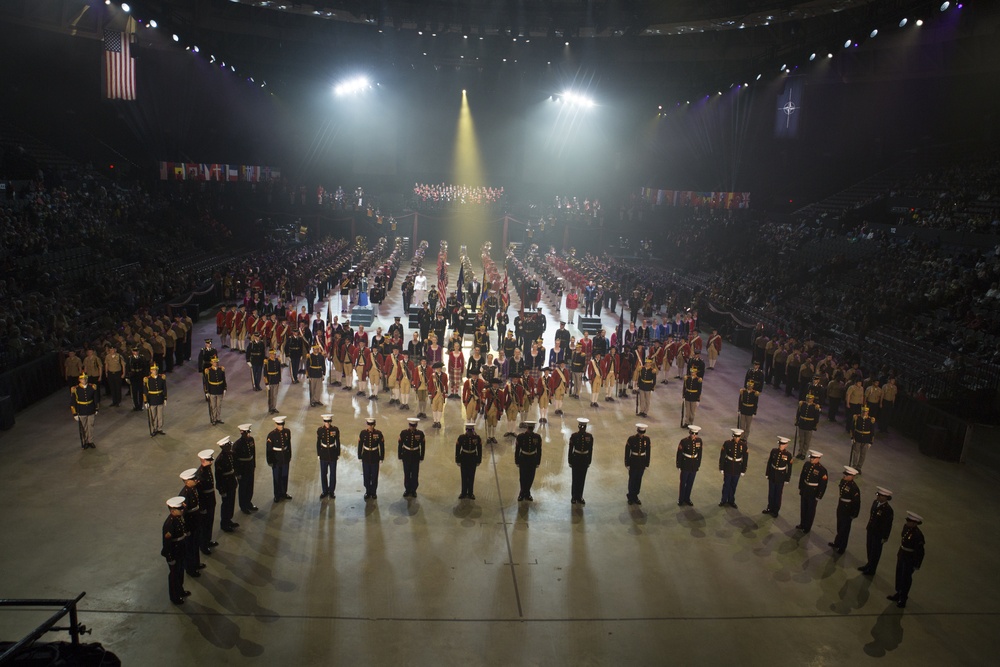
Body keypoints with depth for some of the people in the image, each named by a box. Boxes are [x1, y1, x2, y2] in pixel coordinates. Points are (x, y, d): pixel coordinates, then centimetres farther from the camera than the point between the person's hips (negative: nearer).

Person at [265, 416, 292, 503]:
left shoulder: (287, 432, -4)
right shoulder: (271, 435, -16)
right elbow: (269, 449, -10)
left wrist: (289, 456, 12)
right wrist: (270, 461, -8)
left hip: (285, 458, 4)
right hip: (276, 459, -4)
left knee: (285, 476, 16)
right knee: (277, 478, 10)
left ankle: (284, 493, 33)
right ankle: (277, 495, 25)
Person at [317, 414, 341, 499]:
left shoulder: (335, 430, -6)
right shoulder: (320, 430, -5)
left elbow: (338, 442, 1)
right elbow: (318, 443, 3)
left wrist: (338, 454, 2)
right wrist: (318, 454, 2)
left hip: (333, 453, 0)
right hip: (323, 454, 0)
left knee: (333, 473, 6)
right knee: (323, 473, 6)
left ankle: (331, 491, 18)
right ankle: (325, 491, 19)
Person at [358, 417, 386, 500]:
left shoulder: (378, 433, -9)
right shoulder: (363, 433, -6)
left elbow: (382, 446, -4)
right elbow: (360, 445, 2)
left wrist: (381, 457, -3)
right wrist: (359, 456, 3)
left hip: (375, 458, -1)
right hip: (366, 458, 1)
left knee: (374, 476, 6)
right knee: (366, 476, 8)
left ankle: (374, 492, 22)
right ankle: (368, 492, 24)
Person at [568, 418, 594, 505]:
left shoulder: (589, 436, -4)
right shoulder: (574, 436, -10)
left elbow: (590, 449, 4)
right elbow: (570, 449, -4)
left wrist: (589, 461, 5)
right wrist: (570, 461, -2)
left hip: (585, 459, 2)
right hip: (576, 459, -2)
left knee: (582, 479, 10)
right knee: (575, 479, 2)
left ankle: (579, 497, 22)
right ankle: (574, 497, 14)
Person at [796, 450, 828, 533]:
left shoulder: (822, 470, -20)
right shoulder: (807, 465, -4)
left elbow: (823, 485, -16)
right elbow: (802, 477, 8)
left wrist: (818, 496, -13)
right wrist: (800, 488, 11)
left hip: (813, 493, -5)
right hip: (804, 491, 5)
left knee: (810, 511, 13)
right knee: (803, 509, 19)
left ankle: (807, 527, 29)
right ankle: (802, 524, 38)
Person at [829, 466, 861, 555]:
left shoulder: (854, 488, -27)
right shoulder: (843, 481, -4)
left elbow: (856, 502, -21)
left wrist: (854, 515, -15)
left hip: (848, 511, -7)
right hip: (840, 508, 7)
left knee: (844, 529, 9)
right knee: (839, 527, 23)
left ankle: (841, 547, 25)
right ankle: (837, 543, 41)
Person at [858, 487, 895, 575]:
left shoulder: (888, 509, -27)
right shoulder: (875, 502, -5)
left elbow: (888, 525, -20)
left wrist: (885, 537, -15)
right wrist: (868, 526, 16)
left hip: (878, 534, -7)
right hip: (871, 530, 7)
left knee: (875, 552, 11)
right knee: (869, 548, 23)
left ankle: (871, 570, 29)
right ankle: (869, 564, 45)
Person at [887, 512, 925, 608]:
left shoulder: (918, 535, -29)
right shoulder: (906, 526, -8)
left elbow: (920, 552, -22)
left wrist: (916, 565, -15)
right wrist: (899, 552, 19)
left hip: (910, 559, -7)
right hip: (902, 555, 7)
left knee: (906, 578, 9)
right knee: (899, 575, 21)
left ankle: (903, 599, 28)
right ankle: (899, 594, 41)